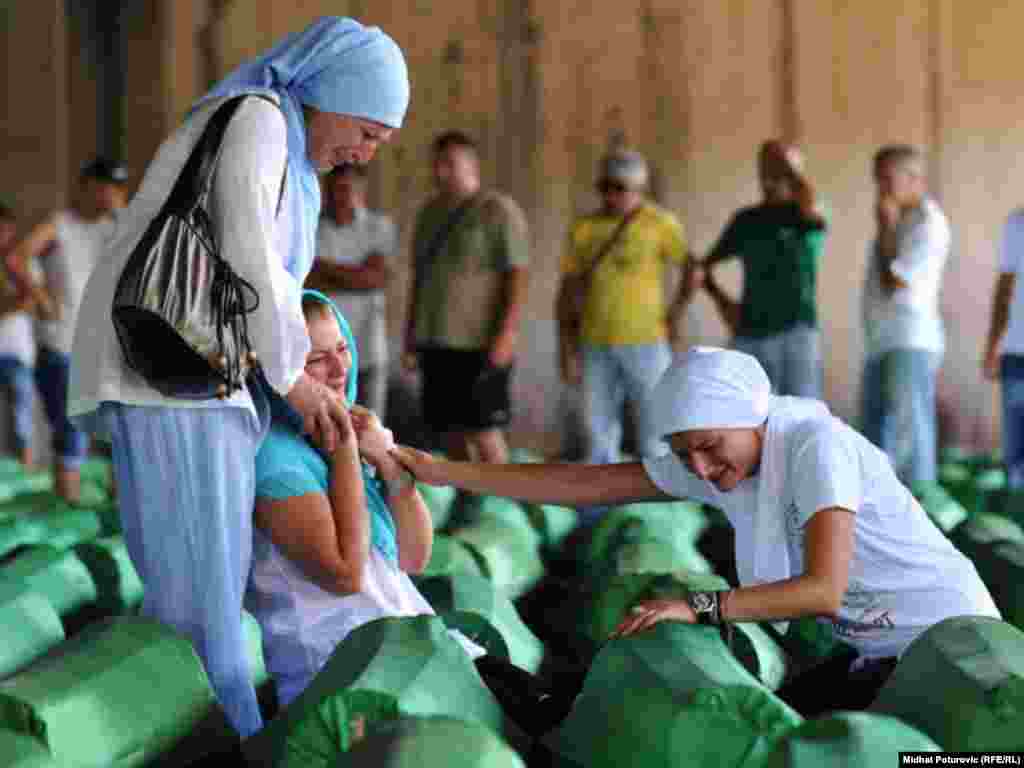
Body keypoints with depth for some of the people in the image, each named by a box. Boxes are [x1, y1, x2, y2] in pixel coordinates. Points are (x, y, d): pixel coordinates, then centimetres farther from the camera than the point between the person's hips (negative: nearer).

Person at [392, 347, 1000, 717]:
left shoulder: (816, 446, -24)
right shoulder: (706, 461, -2)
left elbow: (822, 590, -32)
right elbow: (584, 484, 0)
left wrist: (698, 607, -38)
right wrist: (442, 471, -3)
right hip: (876, 655, 8)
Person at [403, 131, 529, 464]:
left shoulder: (498, 211, -6)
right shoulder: (430, 212, 15)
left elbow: (519, 275, -12)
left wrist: (506, 334, -20)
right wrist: (410, 337, 15)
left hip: (480, 344, -7)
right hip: (437, 342, 7)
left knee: (483, 431, -7)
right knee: (449, 431, 6)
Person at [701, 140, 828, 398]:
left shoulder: (808, 216, 2)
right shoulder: (746, 221, 15)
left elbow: (809, 204, -24)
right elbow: (707, 265, 23)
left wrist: (787, 163, -8)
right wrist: (722, 301, 5)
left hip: (796, 333, -4)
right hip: (749, 335, 4)